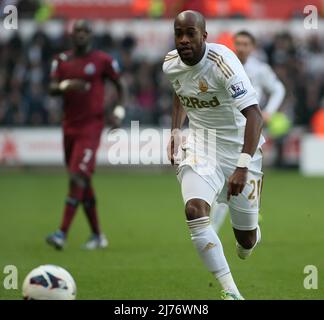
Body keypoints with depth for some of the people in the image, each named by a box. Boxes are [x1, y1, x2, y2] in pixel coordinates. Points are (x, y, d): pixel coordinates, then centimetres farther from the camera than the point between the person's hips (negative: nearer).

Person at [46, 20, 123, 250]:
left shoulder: (102, 60, 0)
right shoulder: (62, 61, 9)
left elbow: (119, 85, 10)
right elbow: (52, 89, 0)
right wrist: (65, 85, -20)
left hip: (91, 126, -5)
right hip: (70, 126, 5)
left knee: (78, 176, -17)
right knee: (83, 182, 10)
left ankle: (63, 233, -23)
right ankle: (97, 235, 21)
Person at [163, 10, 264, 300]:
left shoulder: (222, 61, -26)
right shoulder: (171, 64, -5)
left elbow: (254, 115, -33)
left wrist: (242, 167, -42)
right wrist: (176, 130, 5)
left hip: (239, 143, -4)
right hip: (201, 141, 4)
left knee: (246, 239, 4)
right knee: (194, 208, -26)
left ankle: (251, 235, 46)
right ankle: (230, 292, -23)